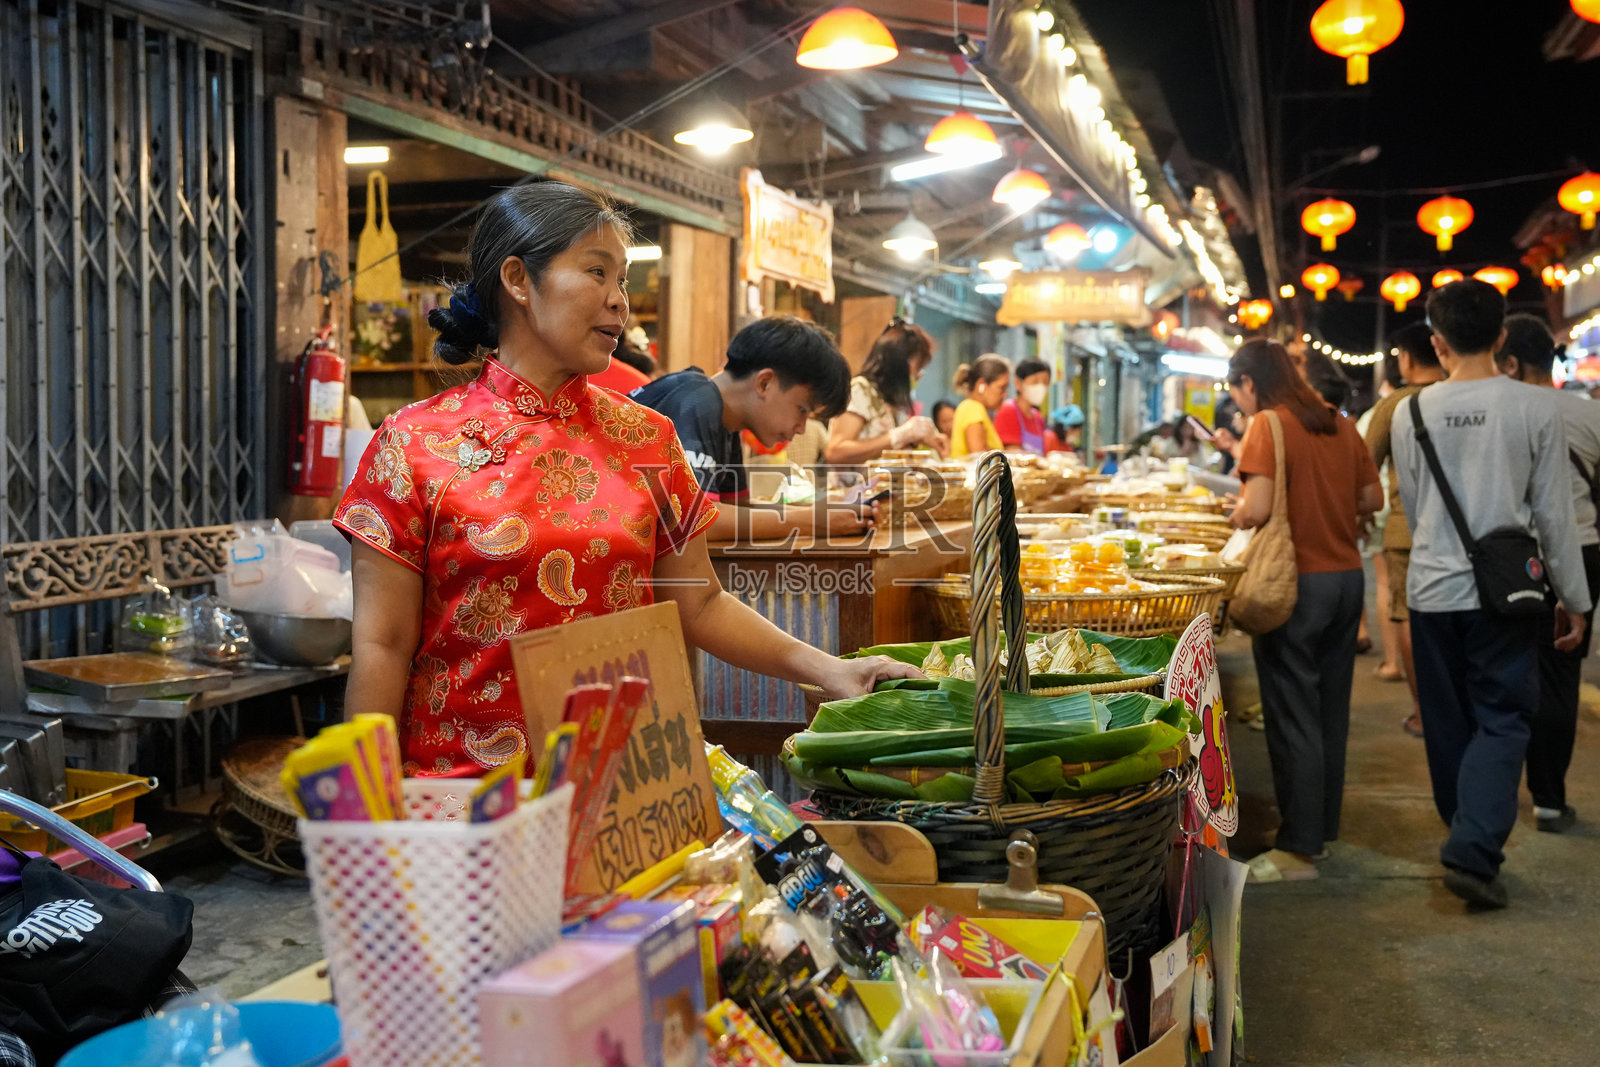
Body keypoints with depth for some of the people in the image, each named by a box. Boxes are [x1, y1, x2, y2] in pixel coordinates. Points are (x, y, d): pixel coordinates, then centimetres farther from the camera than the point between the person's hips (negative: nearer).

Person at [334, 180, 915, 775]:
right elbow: (383, 647, -3)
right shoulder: (414, 444, -2)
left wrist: (824, 669, -2)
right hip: (461, 779, -3)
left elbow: (700, 605, 11)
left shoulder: (647, 439, 7)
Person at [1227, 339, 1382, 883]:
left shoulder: (1268, 426, -12)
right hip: (1348, 577, 8)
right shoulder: (1339, 424, 10)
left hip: (1297, 584, -7)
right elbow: (1372, 498, 14)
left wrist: (1238, 512, -1)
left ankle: (1298, 849, 3)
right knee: (1330, 710, 16)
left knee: (1292, 716, -1)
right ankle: (1323, 825, 27)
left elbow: (1257, 509, -22)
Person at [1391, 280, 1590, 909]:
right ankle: (1474, 850, -10)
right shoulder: (1534, 408, -8)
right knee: (1501, 720, 4)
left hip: (1432, 591, 3)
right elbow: (1553, 513, -4)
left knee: (1448, 721, 14)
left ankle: (1468, 837, 27)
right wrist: (1574, 599, 6)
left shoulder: (1411, 412, -1)